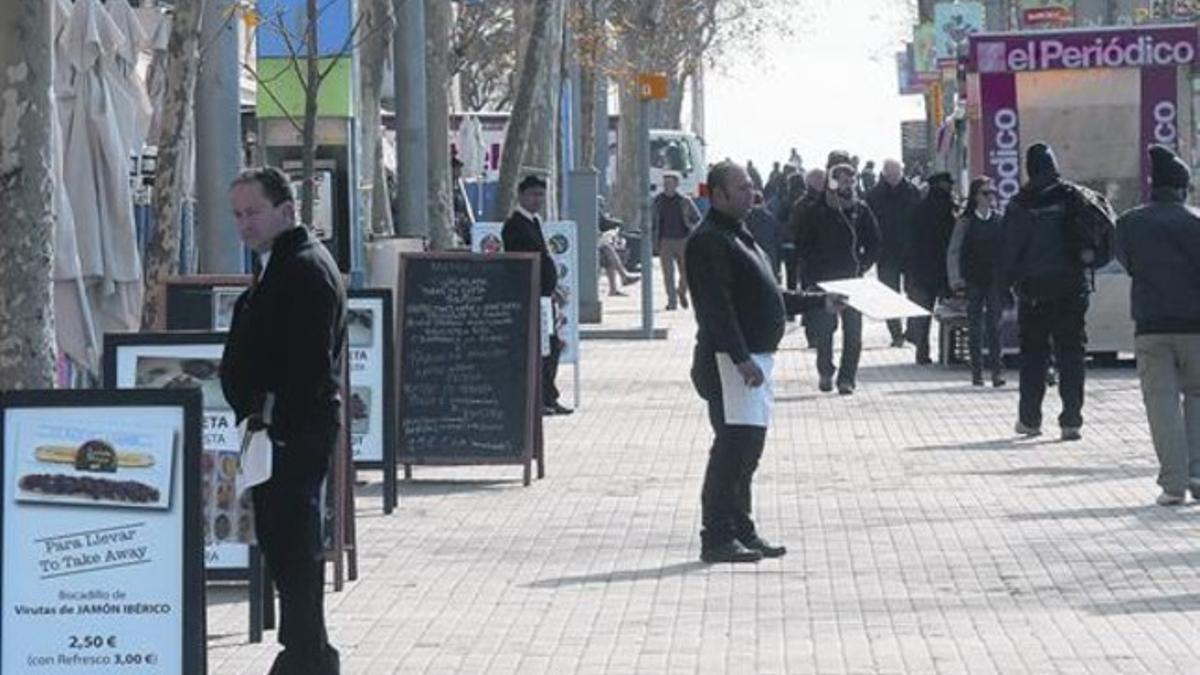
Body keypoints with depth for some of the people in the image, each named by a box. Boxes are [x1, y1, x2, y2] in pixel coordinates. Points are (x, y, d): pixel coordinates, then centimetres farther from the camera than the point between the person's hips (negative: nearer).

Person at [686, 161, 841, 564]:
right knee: (733, 446, -11)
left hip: (753, 357, 10)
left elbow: (769, 297, 28)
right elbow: (717, 306, -21)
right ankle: (717, 538, -8)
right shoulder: (709, 240, -12)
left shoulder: (739, 236, 20)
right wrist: (742, 359, -27)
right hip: (729, 360, -10)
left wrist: (820, 302, 26)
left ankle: (741, 530, 19)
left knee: (748, 446, 13)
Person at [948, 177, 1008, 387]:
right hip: (973, 281, 0)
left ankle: (997, 369, -5)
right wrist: (956, 279, -5)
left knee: (994, 324, -5)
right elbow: (953, 251, 2)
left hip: (996, 281, 0)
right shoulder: (965, 222, 1)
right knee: (975, 326, 4)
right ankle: (976, 371, 9)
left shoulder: (1000, 220, 4)